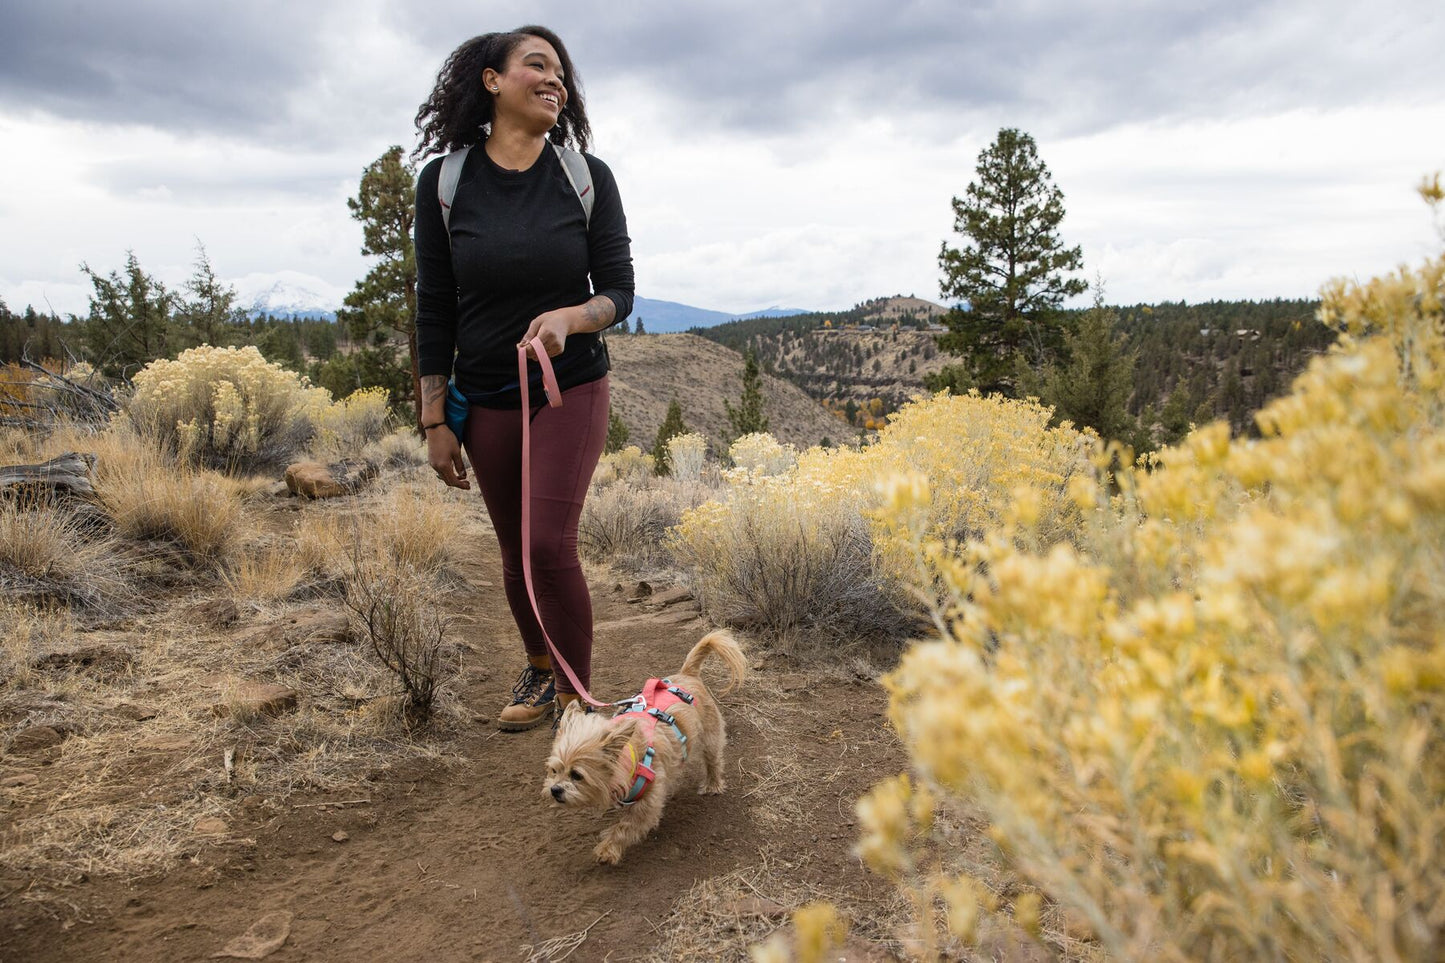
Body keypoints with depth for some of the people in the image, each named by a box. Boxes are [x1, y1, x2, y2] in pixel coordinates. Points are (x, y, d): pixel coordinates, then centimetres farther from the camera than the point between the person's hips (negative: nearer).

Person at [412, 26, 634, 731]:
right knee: (516, 549, 11)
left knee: (551, 543, -12)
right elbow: (434, 310, 0)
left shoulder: (588, 177, -4)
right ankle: (538, 669, 36)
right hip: (487, 400, 2)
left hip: (572, 388, -2)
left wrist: (570, 317, -26)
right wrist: (435, 421, -1)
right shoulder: (444, 182, -3)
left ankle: (577, 694, 7)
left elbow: (619, 291, -4)